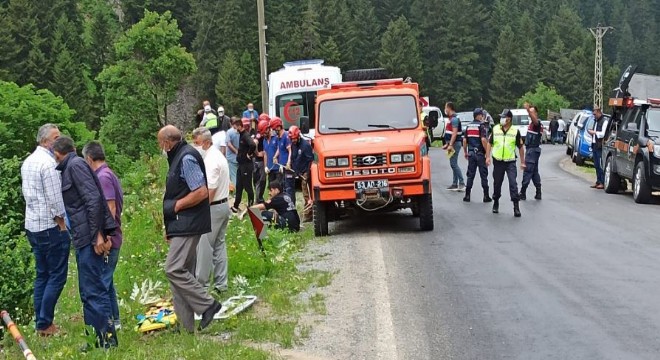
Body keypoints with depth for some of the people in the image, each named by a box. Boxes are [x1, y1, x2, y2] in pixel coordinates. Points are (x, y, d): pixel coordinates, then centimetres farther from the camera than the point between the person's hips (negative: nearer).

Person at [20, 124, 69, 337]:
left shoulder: (28, 162, 14)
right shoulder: (48, 163, -16)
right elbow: (55, 199, -18)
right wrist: (62, 225, -9)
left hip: (32, 225, 10)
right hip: (50, 226, -10)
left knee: (42, 275, 14)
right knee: (57, 276, -4)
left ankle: (41, 322, 15)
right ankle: (45, 324, -5)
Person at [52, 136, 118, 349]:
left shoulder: (75, 165, -8)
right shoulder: (69, 168, 19)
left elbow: (94, 199, -17)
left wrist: (97, 235, -20)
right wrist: (102, 235, 12)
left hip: (90, 237, -10)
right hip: (84, 238, 10)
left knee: (94, 289, -8)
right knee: (87, 291, 13)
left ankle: (108, 338, -5)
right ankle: (96, 338, 19)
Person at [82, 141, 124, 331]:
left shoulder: (103, 177, -15)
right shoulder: (108, 175, 15)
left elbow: (111, 209, -21)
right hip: (111, 238, 10)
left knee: (101, 281, -6)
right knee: (107, 280, 16)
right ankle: (114, 320, 22)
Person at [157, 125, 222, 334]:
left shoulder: (187, 158, -14)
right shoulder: (179, 158, 18)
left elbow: (201, 192, -22)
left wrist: (175, 206, -14)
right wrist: (169, 228, 22)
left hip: (188, 225, -10)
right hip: (181, 227, 10)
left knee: (174, 270, -15)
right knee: (182, 272, 10)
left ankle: (207, 305, -7)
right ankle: (186, 327, 12)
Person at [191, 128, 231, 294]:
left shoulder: (211, 160, -19)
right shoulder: (218, 156, 13)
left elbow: (210, 190, -22)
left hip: (213, 207, -10)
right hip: (224, 205, 10)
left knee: (204, 246, -4)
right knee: (219, 244, 14)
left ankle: (201, 284, 1)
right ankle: (220, 283, 18)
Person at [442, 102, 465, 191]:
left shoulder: (454, 119, -15)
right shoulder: (451, 118, 17)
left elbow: (455, 133, -22)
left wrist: (450, 145, -25)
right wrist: (447, 144, 24)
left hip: (455, 143, -10)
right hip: (452, 143, 10)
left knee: (453, 163, -12)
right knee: (453, 164, 10)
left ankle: (462, 183, -13)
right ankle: (455, 184, 13)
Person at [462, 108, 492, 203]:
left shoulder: (468, 126, 9)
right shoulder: (481, 125, -10)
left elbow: (465, 140, 9)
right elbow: (483, 139, -19)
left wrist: (466, 152, 18)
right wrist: (487, 152, -12)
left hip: (471, 153, 5)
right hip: (480, 153, -5)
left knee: (470, 175, 9)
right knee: (483, 175, 2)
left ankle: (467, 195, 7)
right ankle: (486, 196, 4)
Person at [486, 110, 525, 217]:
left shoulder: (515, 131, -2)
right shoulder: (495, 129, 3)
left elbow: (520, 147, 4)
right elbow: (489, 143, 10)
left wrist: (522, 162, 5)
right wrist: (488, 157, 2)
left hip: (510, 162, -2)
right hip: (498, 161, 2)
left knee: (513, 184, -10)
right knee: (497, 183, 12)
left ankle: (516, 207, -9)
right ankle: (496, 203, 31)